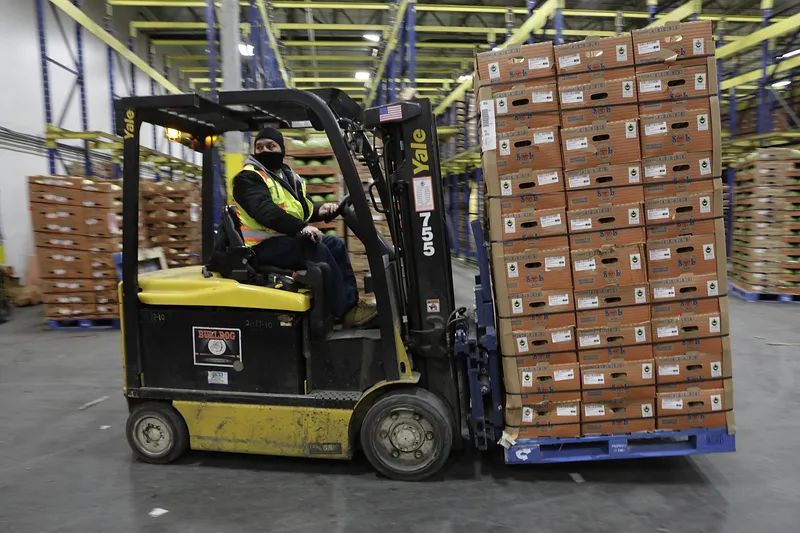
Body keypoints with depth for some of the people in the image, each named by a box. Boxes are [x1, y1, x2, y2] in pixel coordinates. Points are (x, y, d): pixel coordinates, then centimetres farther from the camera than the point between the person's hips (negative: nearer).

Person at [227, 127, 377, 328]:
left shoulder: (287, 176, 18)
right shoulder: (248, 178, -9)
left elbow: (301, 208, 16)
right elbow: (265, 211, -26)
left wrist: (319, 210, -7)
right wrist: (301, 227, -36)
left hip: (286, 238, 9)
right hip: (264, 245, -9)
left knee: (335, 244, -1)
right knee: (317, 250, -27)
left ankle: (352, 300, -5)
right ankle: (347, 310, -27)